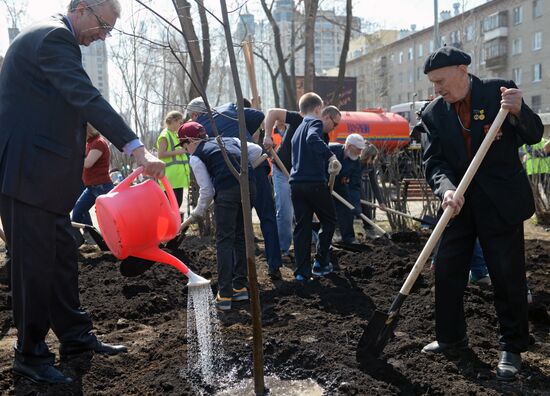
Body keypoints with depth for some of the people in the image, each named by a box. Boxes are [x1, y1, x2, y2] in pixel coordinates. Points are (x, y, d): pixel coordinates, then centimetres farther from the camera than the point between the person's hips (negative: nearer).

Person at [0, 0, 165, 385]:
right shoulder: (53, 37, -14)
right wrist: (136, 148, -34)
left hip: (44, 171, 10)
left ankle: (76, 335, 25)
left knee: (62, 255, 14)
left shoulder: (52, 37, 19)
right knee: (35, 262, -3)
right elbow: (88, 98, -27)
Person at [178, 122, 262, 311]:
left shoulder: (196, 157, 10)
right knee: (241, 236, 18)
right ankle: (240, 287, 24)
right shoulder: (229, 140, 26)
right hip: (249, 185, 6)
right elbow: (256, 150, 18)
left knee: (224, 240, 2)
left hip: (227, 191, -6)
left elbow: (207, 190, 5)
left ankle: (224, 295, -1)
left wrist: (199, 211, 21)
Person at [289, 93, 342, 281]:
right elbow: (313, 139, -26)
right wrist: (331, 155, -29)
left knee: (302, 227, 7)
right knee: (329, 221, 12)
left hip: (296, 183, 7)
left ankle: (302, 272, 4)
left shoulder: (298, 129, 22)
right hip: (315, 182, -7)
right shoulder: (315, 123, -3)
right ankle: (320, 263, 12)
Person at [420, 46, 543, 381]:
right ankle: (452, 336, 28)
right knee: (447, 272, 9)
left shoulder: (499, 91, -7)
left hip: (501, 203, -3)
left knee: (508, 277, 3)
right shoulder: (434, 113, 0)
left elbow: (534, 135, -4)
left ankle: (512, 348, 19)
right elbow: (434, 162, -4)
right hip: (459, 204, 4)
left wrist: (519, 112, -25)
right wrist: (446, 189, -24)